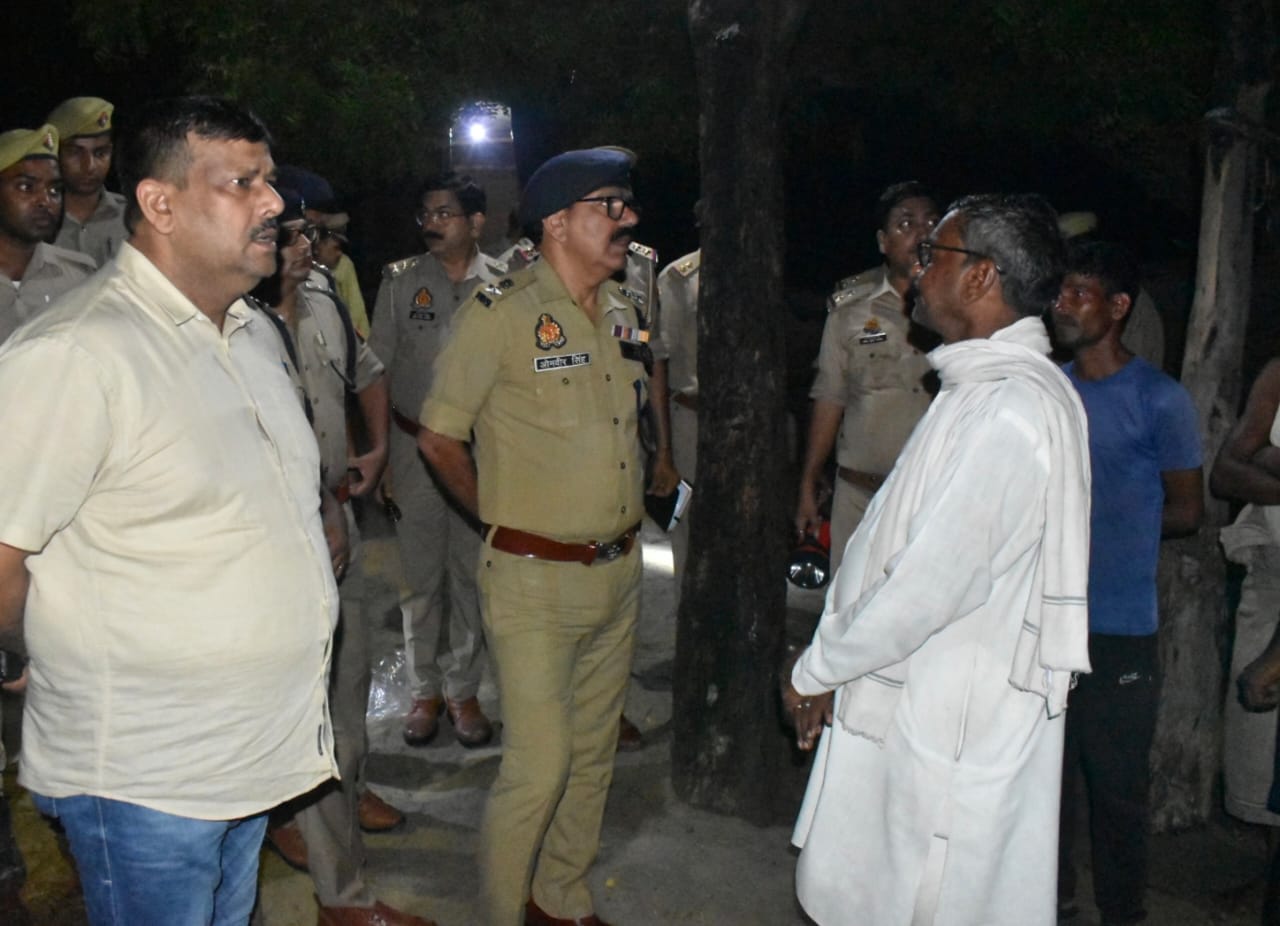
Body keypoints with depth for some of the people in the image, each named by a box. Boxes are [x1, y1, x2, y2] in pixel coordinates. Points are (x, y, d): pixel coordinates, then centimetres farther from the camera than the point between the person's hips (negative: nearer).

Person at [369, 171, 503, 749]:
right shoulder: (399, 281, 2)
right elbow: (377, 370, 4)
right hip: (415, 445, 0)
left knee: (471, 572, 8)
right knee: (420, 572, 7)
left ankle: (462, 690, 22)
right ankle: (425, 690, 22)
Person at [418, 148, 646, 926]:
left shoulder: (624, 312, 8)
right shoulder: (501, 312, -12)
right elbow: (439, 436, -7)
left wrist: (626, 521, 14)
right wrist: (504, 515, 2)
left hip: (620, 571, 7)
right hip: (536, 578, -6)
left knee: (594, 753, 16)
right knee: (539, 767, -4)